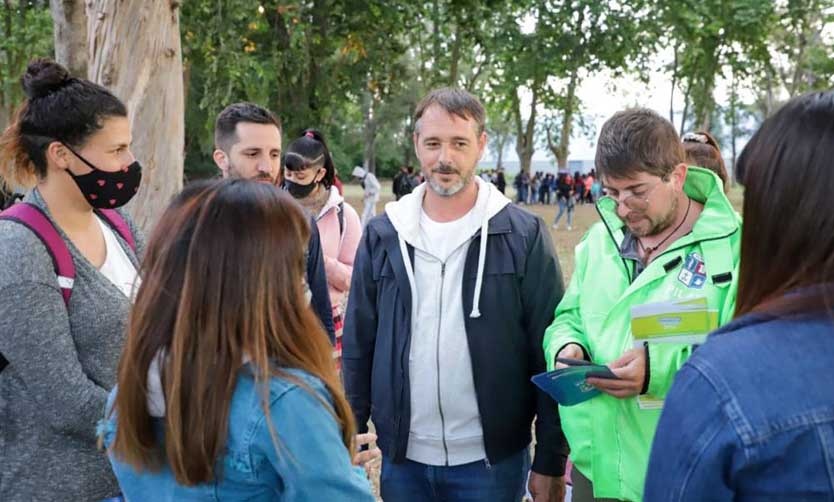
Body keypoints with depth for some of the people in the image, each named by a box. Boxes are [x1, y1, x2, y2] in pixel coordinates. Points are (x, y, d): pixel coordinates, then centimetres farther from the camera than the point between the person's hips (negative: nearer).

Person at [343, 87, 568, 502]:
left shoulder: (523, 235, -6)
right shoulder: (383, 234, 1)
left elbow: (548, 355, -5)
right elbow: (358, 346, 5)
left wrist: (551, 461, -5)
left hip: (491, 461, -2)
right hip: (402, 459, 3)